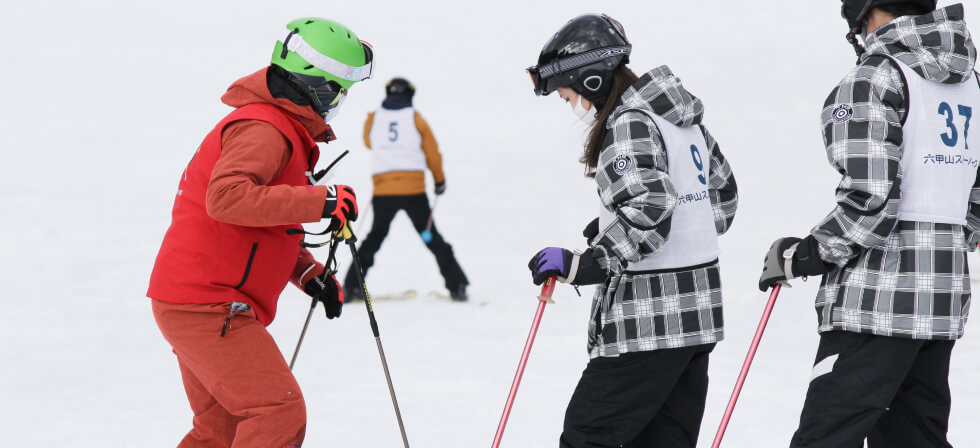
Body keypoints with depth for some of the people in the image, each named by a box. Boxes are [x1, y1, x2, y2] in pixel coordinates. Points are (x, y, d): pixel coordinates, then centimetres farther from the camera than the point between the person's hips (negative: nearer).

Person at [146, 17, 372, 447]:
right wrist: (320, 201, -30)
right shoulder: (264, 130, -15)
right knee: (281, 413, -15)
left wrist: (308, 272, 13)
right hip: (206, 305, -11)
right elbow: (227, 197, -32)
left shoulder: (283, 131, 20)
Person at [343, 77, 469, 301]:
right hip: (414, 190, -1)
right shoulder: (415, 119, 0)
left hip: (383, 190, 1)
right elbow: (432, 153, 4)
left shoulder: (373, 119, 3)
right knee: (431, 238, 8)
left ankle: (352, 285, 10)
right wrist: (439, 180, 18)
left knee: (375, 236, 18)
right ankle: (456, 285, 3)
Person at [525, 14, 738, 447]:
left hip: (648, 320, -10)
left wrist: (582, 264, -21)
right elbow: (722, 197, 22)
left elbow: (649, 212, -24)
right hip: (697, 311, 10)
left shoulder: (630, 125, -14)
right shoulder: (682, 118, 14)